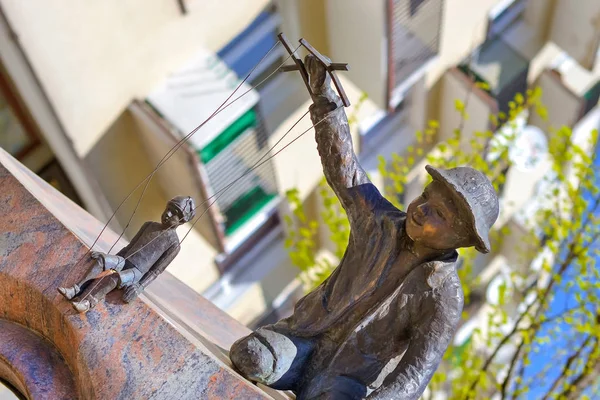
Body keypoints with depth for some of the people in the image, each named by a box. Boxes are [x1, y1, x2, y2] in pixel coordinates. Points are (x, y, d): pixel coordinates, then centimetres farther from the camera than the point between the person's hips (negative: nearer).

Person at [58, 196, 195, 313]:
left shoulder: (173, 243, -3)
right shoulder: (149, 225, 14)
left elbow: (156, 270, -7)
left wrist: (140, 287, -18)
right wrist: (111, 259, 11)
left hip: (136, 273, -5)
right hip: (123, 261, 5)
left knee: (114, 276, -35)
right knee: (102, 260, -25)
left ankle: (88, 302, -40)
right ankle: (77, 290, -36)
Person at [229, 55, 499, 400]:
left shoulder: (444, 299, -13)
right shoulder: (381, 222, -2)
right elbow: (341, 162, 1)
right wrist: (323, 89, -4)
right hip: (306, 336, 2)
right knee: (253, 361, -32)